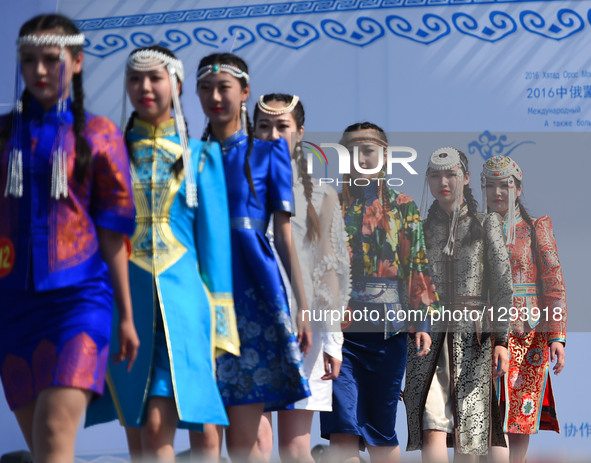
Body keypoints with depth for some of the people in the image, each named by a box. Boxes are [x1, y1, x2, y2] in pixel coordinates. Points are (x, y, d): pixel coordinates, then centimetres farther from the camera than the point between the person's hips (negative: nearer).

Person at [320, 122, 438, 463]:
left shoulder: (403, 208, 11)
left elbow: (419, 268, 9)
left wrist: (423, 323, 0)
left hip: (388, 332, 0)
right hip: (339, 331, 0)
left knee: (381, 432, 6)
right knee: (342, 430, -11)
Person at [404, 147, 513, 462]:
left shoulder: (486, 224, 7)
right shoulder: (421, 228, 12)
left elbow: (502, 285, 1)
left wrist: (501, 339, -9)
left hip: (472, 338, -1)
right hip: (429, 333, 1)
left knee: (468, 438, 1)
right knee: (432, 432, -15)